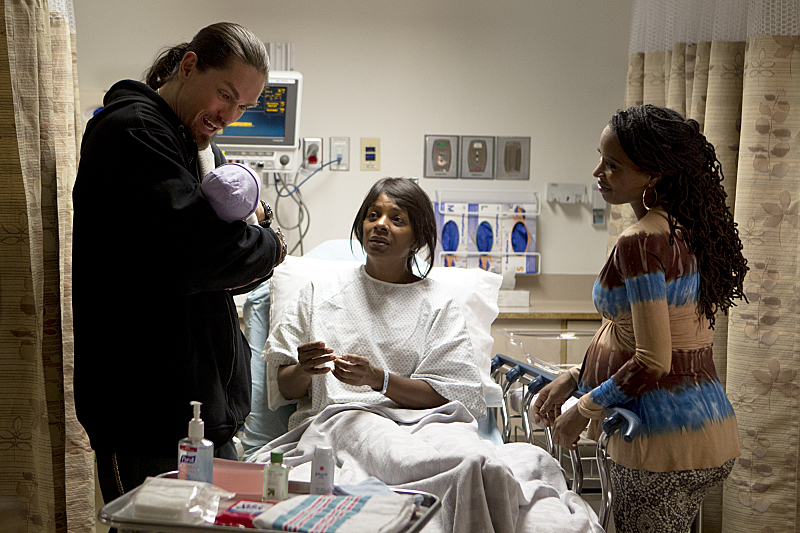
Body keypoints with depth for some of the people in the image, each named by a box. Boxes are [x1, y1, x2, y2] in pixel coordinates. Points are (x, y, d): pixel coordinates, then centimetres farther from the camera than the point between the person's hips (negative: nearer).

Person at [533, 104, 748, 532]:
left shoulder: (641, 243, -20)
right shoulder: (689, 232, 8)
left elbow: (652, 362, -21)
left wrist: (585, 408, -8)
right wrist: (574, 377, 18)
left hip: (662, 441, -9)